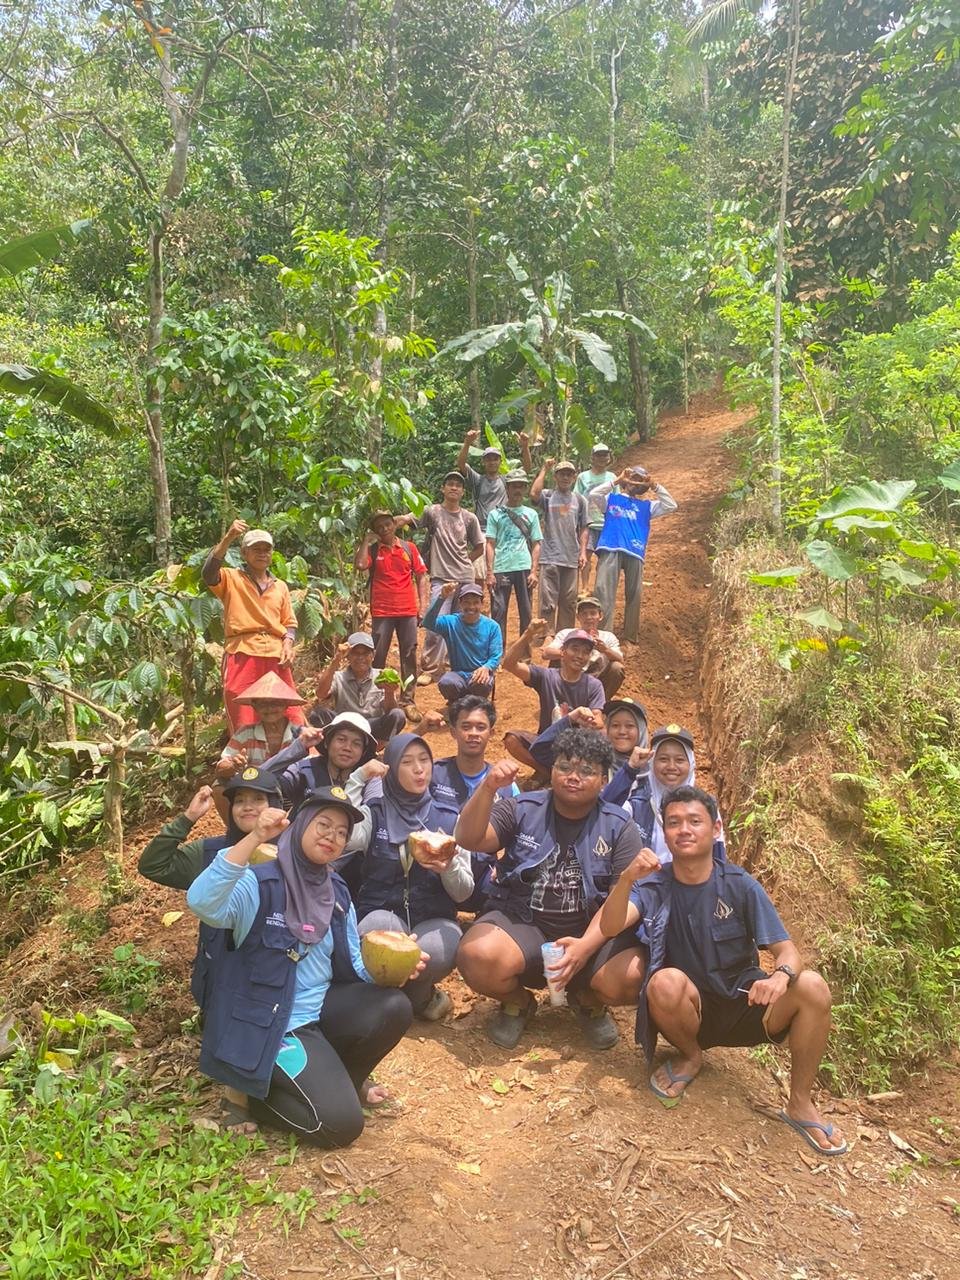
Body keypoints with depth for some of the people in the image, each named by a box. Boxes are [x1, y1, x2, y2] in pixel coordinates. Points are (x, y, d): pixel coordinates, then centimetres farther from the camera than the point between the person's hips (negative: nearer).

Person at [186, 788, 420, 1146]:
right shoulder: (259, 884, -18)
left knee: (394, 1007, -17)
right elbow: (201, 903, -39)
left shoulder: (336, 891, 4)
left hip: (322, 1009, 7)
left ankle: (336, 1080, 8)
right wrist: (254, 838, -47)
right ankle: (265, 1094, 10)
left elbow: (353, 962, 7)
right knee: (341, 1124, -16)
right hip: (271, 1024, -7)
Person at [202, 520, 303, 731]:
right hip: (242, 656, -4)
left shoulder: (280, 587, 20)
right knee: (244, 727, -4)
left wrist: (288, 643, -3)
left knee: (292, 722, -1)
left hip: (276, 658, 4)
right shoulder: (231, 579, 7)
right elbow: (208, 573, -15)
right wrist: (228, 539, -25)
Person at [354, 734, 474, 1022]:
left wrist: (449, 867, -21)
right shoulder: (374, 812, 2)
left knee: (436, 951, -33)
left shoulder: (448, 819, 4)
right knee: (381, 927, -36)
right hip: (381, 913, -1)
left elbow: (464, 892, 2)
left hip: (434, 918, 1)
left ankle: (418, 993, 6)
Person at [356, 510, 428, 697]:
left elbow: (421, 577, 9)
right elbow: (360, 565, -19)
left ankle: (407, 698, 16)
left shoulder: (409, 547, 7)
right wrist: (366, 540, -9)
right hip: (381, 612, -2)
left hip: (408, 611, 2)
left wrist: (423, 606, 1)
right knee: (378, 656, 3)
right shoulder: (372, 549, 3)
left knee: (409, 655, 6)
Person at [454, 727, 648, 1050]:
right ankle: (517, 1003, 6)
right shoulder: (521, 810, 2)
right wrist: (487, 788, -28)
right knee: (478, 956, -31)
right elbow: (469, 839, -11)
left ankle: (588, 1000, 11)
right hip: (519, 924, 0)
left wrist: (587, 945, -24)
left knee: (634, 978, -28)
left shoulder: (620, 828, 0)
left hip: (593, 932, 0)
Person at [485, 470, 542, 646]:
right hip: (500, 569, -1)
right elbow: (490, 544, 4)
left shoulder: (531, 514, 13)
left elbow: (536, 545, 9)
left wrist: (534, 571, -2)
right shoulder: (495, 514, 8)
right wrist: (490, 572, -5)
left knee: (526, 612, 4)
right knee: (498, 612, -2)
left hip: (524, 568, 1)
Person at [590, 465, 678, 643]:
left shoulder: (647, 505, 24)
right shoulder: (612, 498, 21)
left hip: (634, 553, 2)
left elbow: (671, 506, 14)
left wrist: (655, 486, 11)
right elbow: (593, 495, 5)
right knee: (604, 591, -13)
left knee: (634, 594, 6)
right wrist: (616, 480, 7)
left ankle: (631, 633, 16)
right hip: (610, 550, -2)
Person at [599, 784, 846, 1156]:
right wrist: (626, 880, -45)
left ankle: (800, 1104, -2)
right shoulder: (653, 886, -9)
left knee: (812, 987, -24)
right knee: (666, 981, -35)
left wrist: (781, 976, -34)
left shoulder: (740, 885, -8)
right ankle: (690, 1057, 0)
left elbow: (786, 949, -10)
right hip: (688, 1012, -1)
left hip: (741, 1005, 1)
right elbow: (610, 928, -25)